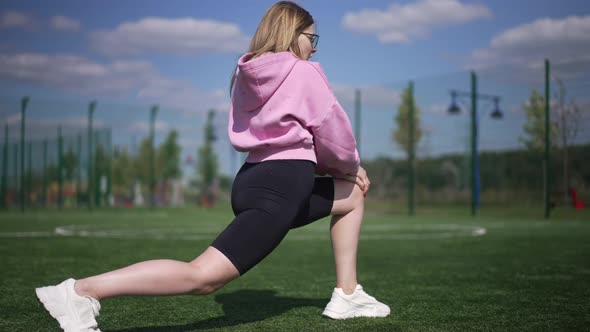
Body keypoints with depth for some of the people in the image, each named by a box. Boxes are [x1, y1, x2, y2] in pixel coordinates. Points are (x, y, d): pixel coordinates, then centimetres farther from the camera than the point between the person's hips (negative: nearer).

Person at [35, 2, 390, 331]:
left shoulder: (248, 76, 19)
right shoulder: (304, 72, -4)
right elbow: (334, 133, -1)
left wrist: (339, 167, 20)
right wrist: (350, 165, 21)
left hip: (257, 178, 10)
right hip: (280, 187, -10)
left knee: (355, 194, 27)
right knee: (201, 276, -18)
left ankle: (347, 296, 24)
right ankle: (81, 291, -24)